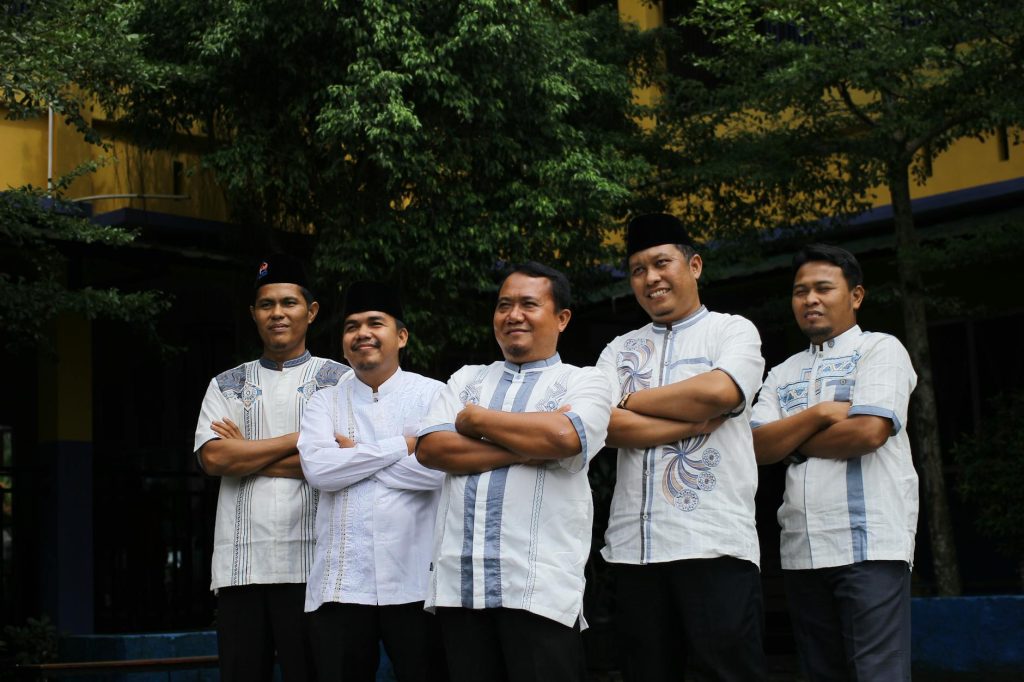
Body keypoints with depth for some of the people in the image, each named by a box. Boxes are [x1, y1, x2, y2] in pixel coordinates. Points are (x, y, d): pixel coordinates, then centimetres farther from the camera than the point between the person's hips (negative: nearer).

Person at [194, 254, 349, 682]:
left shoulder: (339, 381, 7)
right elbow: (213, 458, -1)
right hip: (240, 566, 3)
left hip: (311, 565, -3)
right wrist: (300, 439, -5)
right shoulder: (226, 386, 16)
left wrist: (244, 454, -3)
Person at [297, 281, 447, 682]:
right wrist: (400, 446, -7)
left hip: (414, 581, -2)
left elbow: (441, 467, -13)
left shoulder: (432, 394, 4)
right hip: (341, 583, 2)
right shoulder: (325, 402, 10)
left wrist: (356, 454, -5)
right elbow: (317, 469, -8)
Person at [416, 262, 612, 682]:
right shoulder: (467, 379, 18)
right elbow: (430, 448, 1)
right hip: (457, 583, 4)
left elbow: (563, 436, -16)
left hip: (540, 588, -4)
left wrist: (474, 419, -3)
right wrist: (528, 449, -7)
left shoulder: (583, 382, 6)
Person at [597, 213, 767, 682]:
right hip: (632, 545, 4)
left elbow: (719, 391, -14)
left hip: (714, 542, -4)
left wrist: (630, 400, -1)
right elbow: (609, 424, 0)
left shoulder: (732, 330, 8)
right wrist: (698, 421, -8)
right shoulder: (619, 350, 17)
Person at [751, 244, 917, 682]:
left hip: (868, 544, -6)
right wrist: (820, 414, -9)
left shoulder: (880, 350, 2)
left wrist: (791, 441, -1)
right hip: (801, 552, 6)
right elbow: (758, 446, 5)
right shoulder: (784, 374, 18)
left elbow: (869, 431, -14)